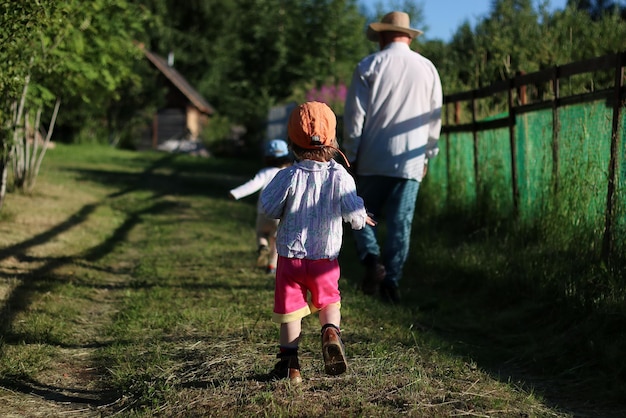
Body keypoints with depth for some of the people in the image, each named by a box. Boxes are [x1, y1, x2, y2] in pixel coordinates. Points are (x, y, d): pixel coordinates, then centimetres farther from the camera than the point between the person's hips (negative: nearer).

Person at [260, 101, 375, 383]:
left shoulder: (288, 177, -12)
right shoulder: (340, 176, -10)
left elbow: (269, 207, -4)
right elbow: (354, 214, -7)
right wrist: (362, 219, 17)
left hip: (290, 256, -1)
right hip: (326, 257, 1)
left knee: (290, 308, 8)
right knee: (328, 301, 21)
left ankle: (289, 363, 9)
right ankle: (331, 332, -7)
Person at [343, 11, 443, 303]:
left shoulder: (369, 66, -1)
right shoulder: (427, 68, 8)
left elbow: (354, 116, -3)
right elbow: (434, 120, 11)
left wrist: (351, 155, 6)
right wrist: (427, 157, 21)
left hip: (373, 160, -2)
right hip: (411, 161, 2)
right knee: (401, 224, 5)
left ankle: (372, 260, -9)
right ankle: (391, 281, 2)